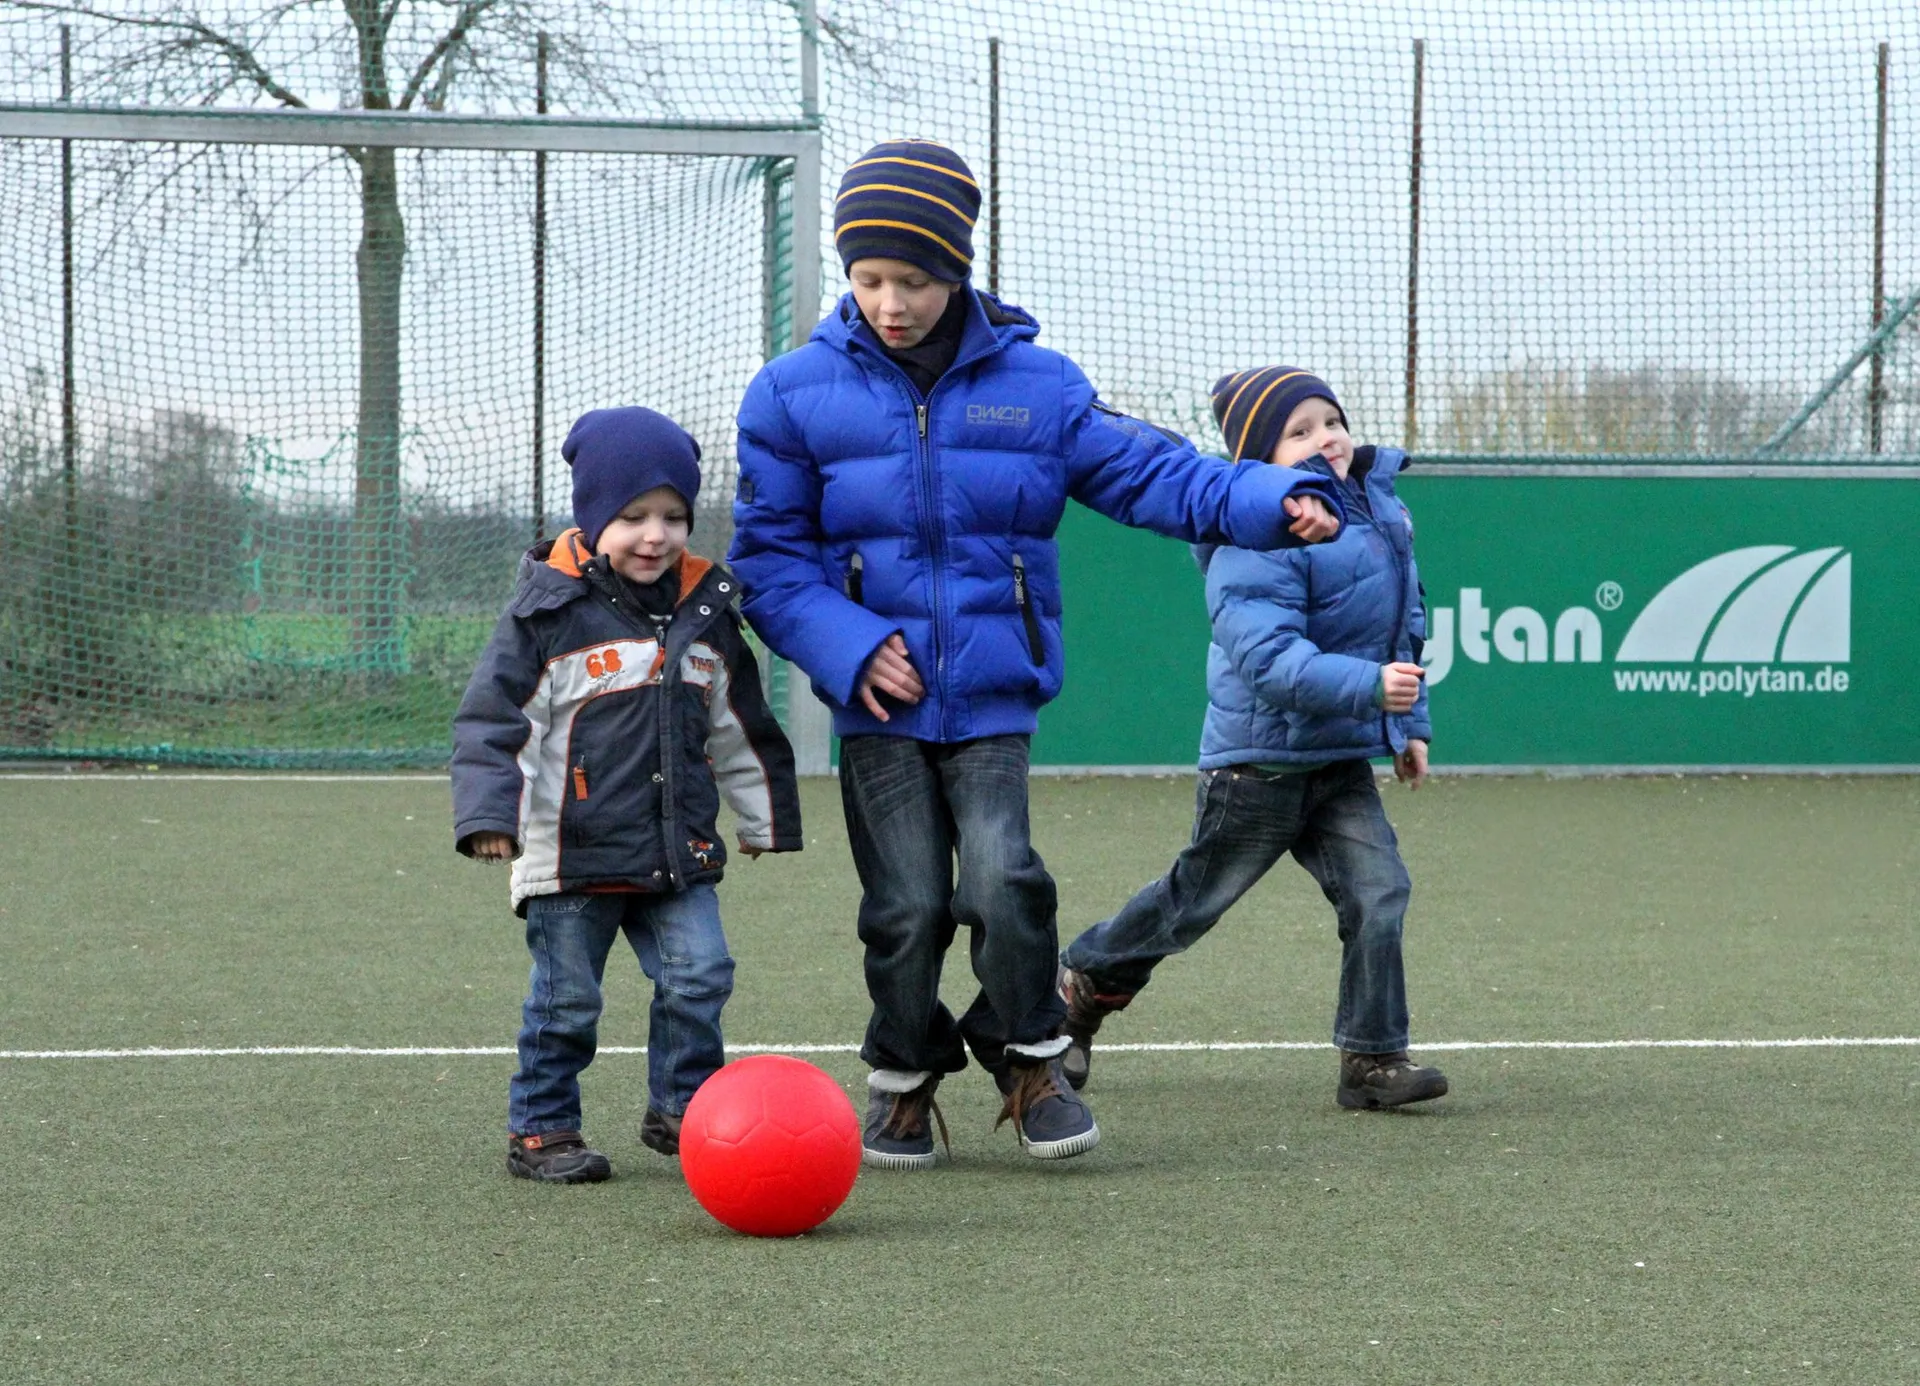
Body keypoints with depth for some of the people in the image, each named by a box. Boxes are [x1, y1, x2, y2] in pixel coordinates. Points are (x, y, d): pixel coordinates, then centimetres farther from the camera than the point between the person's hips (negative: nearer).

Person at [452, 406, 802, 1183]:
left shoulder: (704, 610, 9)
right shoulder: (550, 610, -7)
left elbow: (741, 726, 20)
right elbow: (493, 718, -10)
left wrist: (767, 818, 24)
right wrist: (489, 813, -21)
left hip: (678, 855, 4)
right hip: (572, 854, -4)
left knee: (698, 978, -2)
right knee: (565, 998, 2)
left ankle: (682, 1111, 15)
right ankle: (541, 1127, 14)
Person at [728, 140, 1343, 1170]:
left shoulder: (1033, 384, 4)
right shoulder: (797, 392, 1)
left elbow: (1146, 473, 2)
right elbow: (767, 552, 4)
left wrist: (1275, 500, -14)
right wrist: (849, 647, -10)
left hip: (993, 698, 0)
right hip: (879, 702, 0)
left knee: (1002, 880, -16)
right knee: (907, 906, -3)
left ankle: (1028, 1062, 9)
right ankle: (903, 1080, 22)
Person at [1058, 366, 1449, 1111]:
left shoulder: (1380, 509, 7)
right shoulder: (1258, 541, -21)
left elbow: (1405, 624, 21)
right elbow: (1270, 657, -32)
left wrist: (1410, 722, 21)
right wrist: (1367, 686, -40)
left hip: (1342, 761, 7)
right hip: (1261, 760, -7)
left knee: (1377, 893, -7)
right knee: (1195, 899, 7)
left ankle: (1372, 1060, -1)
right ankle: (1083, 983, 30)